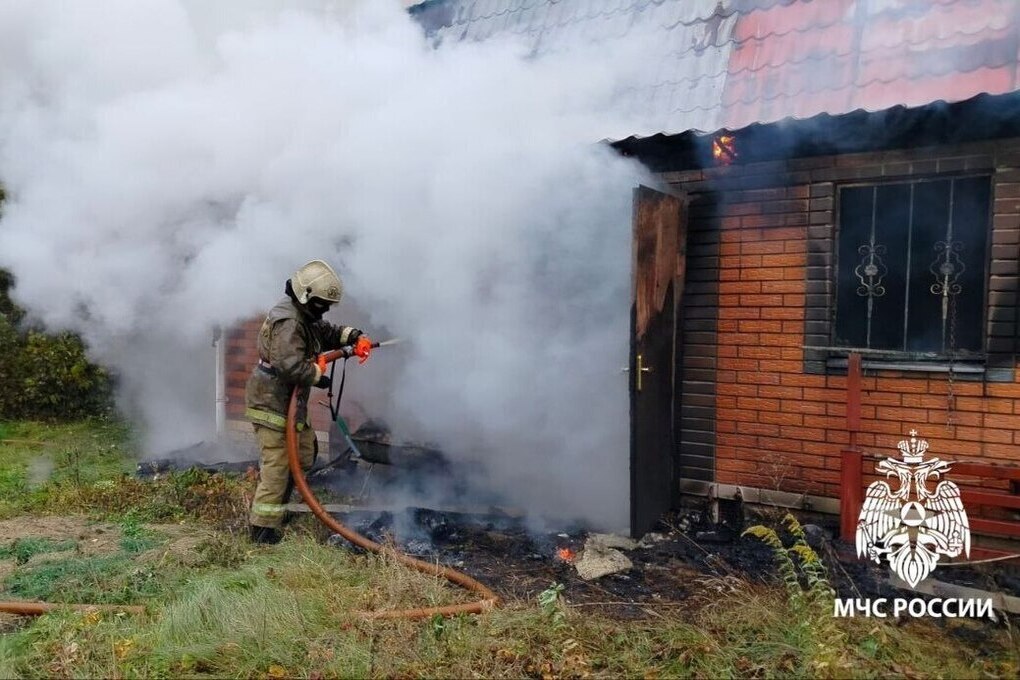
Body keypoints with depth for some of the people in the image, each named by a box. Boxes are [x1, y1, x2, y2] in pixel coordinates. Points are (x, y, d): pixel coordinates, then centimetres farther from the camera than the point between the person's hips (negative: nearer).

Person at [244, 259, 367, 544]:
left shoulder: (305, 317, 11)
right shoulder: (288, 323, -23)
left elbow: (327, 332, 21)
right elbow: (290, 366, -34)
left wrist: (353, 335, 2)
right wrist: (317, 375, -17)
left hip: (287, 402, 11)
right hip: (272, 403, -11)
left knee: (306, 450, 19)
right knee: (277, 463, -6)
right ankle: (263, 527, 3)